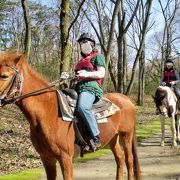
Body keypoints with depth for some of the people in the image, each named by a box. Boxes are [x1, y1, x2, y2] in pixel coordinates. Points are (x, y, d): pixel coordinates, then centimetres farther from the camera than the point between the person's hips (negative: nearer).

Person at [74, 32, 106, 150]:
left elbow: (101, 74, -5)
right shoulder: (82, 61, 33)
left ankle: (96, 138, -35)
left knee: (82, 107, -38)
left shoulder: (98, 56, 10)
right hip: (79, 87, 9)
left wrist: (87, 74, -20)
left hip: (91, 87, -9)